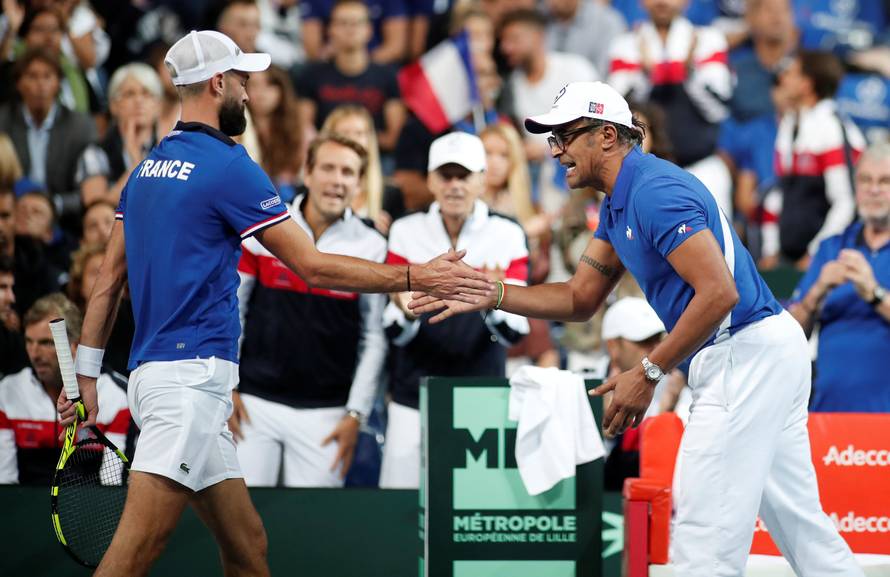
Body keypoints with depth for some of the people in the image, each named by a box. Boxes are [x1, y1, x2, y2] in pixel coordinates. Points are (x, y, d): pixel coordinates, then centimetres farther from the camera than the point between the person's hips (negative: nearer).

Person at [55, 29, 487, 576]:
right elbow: (312, 266, -8)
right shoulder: (229, 166, -9)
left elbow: (109, 281, 17)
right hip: (190, 373, -9)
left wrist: (86, 373, 21)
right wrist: (418, 277, -4)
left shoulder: (147, 170, 16)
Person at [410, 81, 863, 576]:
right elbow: (581, 300, 19)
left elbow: (719, 293, -24)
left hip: (746, 348, -11)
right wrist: (487, 296, 8)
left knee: (705, 535, -9)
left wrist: (649, 374, -20)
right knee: (799, 522, 11)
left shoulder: (655, 191, -17)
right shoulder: (619, 204, 16)